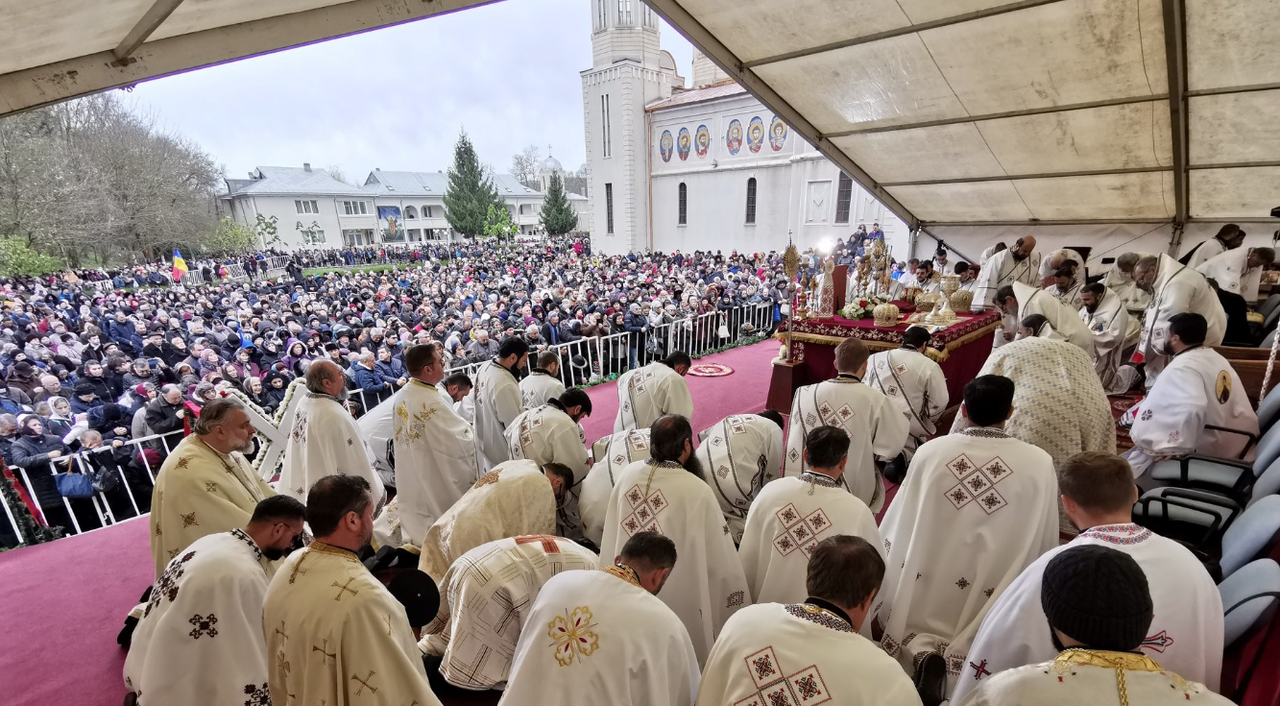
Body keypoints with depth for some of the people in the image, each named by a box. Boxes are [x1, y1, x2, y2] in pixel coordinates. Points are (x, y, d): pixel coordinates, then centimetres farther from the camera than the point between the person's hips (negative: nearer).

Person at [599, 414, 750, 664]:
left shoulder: (627, 475, -11)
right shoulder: (696, 491, -25)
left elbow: (609, 538, 1)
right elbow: (718, 557, -16)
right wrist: (734, 601, 0)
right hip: (678, 597, -4)